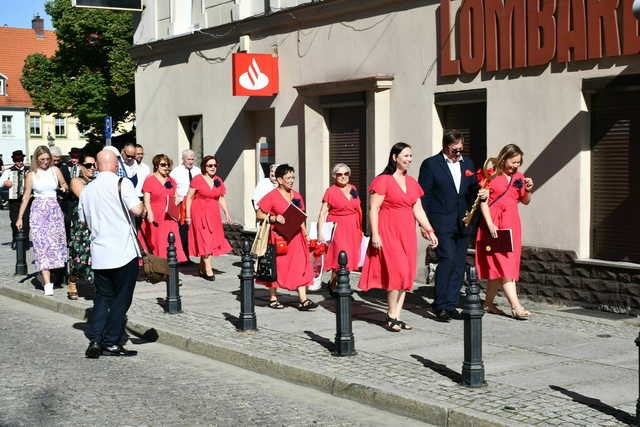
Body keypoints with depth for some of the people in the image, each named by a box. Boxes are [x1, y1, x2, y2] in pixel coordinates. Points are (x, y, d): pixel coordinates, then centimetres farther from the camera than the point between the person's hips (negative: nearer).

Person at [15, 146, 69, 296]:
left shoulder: (55, 170, 6)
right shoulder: (31, 175, 2)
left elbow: (64, 185, 18)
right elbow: (26, 196, 6)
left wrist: (65, 188, -7)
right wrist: (20, 217, 5)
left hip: (54, 209, 2)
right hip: (38, 210, -2)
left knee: (55, 244, 3)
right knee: (42, 246, -8)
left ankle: (47, 277, 19)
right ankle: (47, 284, -14)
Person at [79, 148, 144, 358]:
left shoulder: (87, 189, 9)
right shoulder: (122, 183, -9)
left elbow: (83, 220, 17)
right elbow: (137, 210, -18)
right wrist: (142, 206, 4)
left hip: (99, 253, 5)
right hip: (124, 252, -5)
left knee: (102, 297, 14)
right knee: (121, 299, 4)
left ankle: (95, 341, 4)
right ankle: (111, 343, 6)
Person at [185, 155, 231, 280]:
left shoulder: (218, 180, 8)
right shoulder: (197, 179, -7)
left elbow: (221, 198, 13)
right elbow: (189, 197, -5)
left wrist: (226, 213, 4)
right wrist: (188, 215, -9)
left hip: (213, 214, 5)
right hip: (199, 213, -5)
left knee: (212, 240, 6)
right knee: (205, 241, -7)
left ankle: (202, 268, 18)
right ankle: (208, 269, -5)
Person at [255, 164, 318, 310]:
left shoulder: (297, 195, 12)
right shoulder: (272, 196, -7)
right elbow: (259, 215, -7)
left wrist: (305, 233, 10)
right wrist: (274, 218, -21)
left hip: (295, 236, 6)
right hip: (278, 236, -5)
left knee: (301, 265, -2)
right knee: (276, 266, 4)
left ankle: (303, 300, -3)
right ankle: (273, 298, 17)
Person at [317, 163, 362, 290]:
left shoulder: (353, 189, 11)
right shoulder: (331, 191, -5)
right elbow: (323, 213, -7)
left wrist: (360, 229, 15)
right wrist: (320, 232, -14)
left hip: (353, 228, 5)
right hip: (337, 228, -5)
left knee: (350, 259, 6)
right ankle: (332, 284, 2)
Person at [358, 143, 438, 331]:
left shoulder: (412, 182, 14)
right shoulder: (383, 180, -7)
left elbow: (418, 210, 15)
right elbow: (373, 209, -10)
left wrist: (429, 231, 8)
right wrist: (375, 235, -16)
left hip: (407, 233, 7)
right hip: (388, 231, -7)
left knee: (405, 275, 5)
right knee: (397, 273, -12)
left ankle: (396, 317, 12)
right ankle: (391, 317, 0)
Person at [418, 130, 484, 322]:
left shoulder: (467, 163, 15)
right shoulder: (431, 164, -2)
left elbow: (472, 190, 21)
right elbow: (423, 195, -4)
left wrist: (480, 192, -3)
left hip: (463, 224, 6)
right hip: (442, 223, -6)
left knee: (459, 265, 5)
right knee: (447, 260, -16)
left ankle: (451, 305, 12)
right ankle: (439, 306, -8)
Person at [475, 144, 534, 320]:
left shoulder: (518, 177, 12)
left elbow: (525, 201, 19)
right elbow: (483, 202, -9)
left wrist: (528, 190, -2)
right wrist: (490, 224, -18)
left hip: (511, 223, 6)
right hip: (494, 222, -6)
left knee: (496, 265, 8)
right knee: (504, 265, -11)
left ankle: (488, 303, 18)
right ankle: (515, 306, -15)